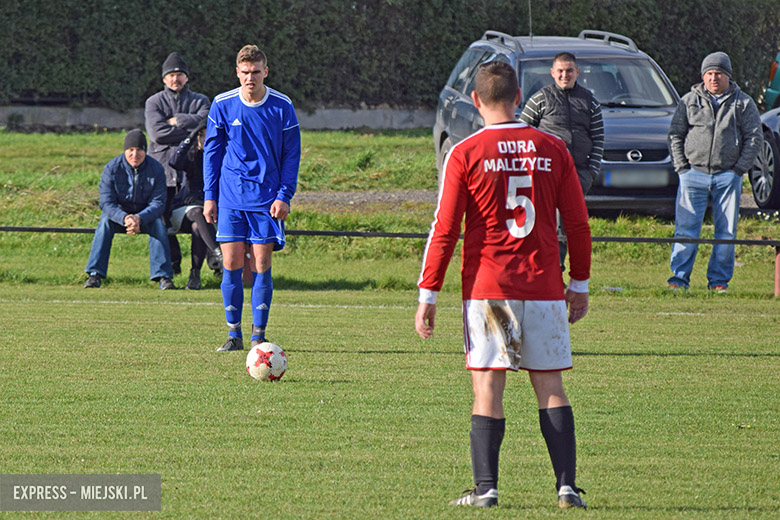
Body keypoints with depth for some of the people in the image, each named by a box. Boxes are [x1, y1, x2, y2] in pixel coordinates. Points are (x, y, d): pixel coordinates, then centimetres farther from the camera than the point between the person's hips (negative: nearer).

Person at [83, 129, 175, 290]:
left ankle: (163, 276, -28)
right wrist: (125, 218, -39)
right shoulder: (112, 168, -16)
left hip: (145, 216, 0)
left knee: (158, 224, -30)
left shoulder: (156, 169, -14)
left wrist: (139, 218, -37)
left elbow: (158, 203, -17)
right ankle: (94, 275, -32)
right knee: (105, 222, -31)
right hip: (118, 213, 0)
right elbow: (106, 202, -19)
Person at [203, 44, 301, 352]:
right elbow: (212, 151, 8)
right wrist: (209, 195, 3)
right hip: (230, 197, 1)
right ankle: (234, 334, 6)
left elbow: (291, 155, 3)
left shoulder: (282, 107, -2)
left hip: (266, 197, -1)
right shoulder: (222, 105, 1)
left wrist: (284, 196, -5)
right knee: (231, 264, -3)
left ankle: (259, 336, 5)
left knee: (261, 265, -2)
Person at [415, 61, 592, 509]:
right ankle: (567, 486, 1)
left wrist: (428, 295, 0)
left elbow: (444, 231, -5)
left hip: (487, 288, -2)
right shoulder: (553, 150, 3)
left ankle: (486, 487, -4)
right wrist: (580, 284, 17)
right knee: (551, 387, 7)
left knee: (488, 387, 1)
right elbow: (578, 224, 6)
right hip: (544, 288, 2)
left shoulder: (466, 154, -4)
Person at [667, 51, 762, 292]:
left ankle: (719, 280, 9)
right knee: (686, 228, -6)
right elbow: (675, 135, 10)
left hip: (728, 176, 0)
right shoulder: (689, 101, 9)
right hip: (694, 173, 0)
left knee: (726, 232, 1)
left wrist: (739, 168, -2)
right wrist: (681, 167, 0)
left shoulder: (743, 103, 7)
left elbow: (754, 137, 6)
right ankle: (679, 277, -2)